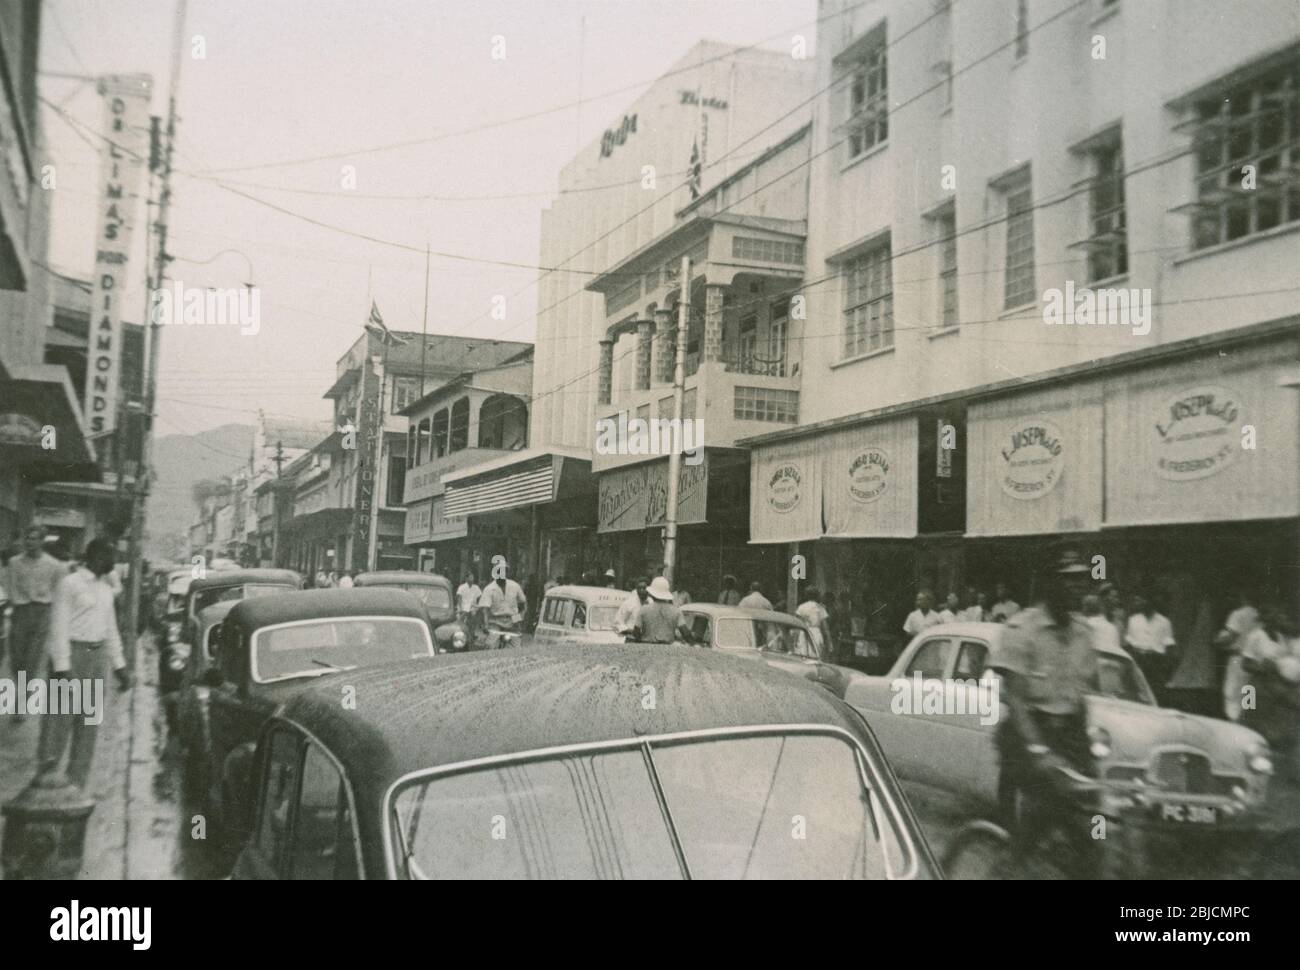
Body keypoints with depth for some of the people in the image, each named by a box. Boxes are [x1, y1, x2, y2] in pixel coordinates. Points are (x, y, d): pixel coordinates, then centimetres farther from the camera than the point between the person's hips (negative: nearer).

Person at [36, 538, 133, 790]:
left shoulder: (106, 589, 15)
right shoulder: (70, 584, -8)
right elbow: (59, 627, -13)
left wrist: (119, 665, 17)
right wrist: (62, 666, -19)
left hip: (97, 655, 7)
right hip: (72, 653, -7)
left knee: (89, 721, 8)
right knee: (60, 716, -7)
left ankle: (76, 782, 16)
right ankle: (48, 768, 4)